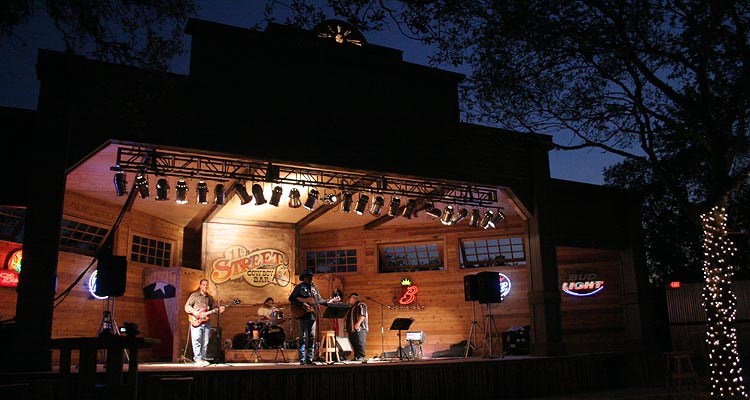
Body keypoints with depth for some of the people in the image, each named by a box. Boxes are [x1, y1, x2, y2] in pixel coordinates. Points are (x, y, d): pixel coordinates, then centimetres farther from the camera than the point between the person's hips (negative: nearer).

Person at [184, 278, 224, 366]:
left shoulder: (210, 297, 19)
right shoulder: (194, 295, 4)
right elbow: (187, 306, -1)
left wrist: (218, 309, 0)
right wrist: (194, 312, -16)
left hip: (206, 322, 5)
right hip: (196, 321, -5)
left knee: (205, 342, 5)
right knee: (196, 340, -12)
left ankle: (203, 358, 12)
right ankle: (198, 358, -9)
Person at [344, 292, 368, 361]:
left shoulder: (360, 305, -5)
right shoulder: (351, 307, 25)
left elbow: (362, 315, -17)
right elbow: (347, 316, 33)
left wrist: (357, 324, -22)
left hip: (359, 329, -10)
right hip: (351, 329, 10)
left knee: (360, 343, -10)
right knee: (354, 344, 9)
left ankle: (361, 357, -10)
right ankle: (356, 356, 13)